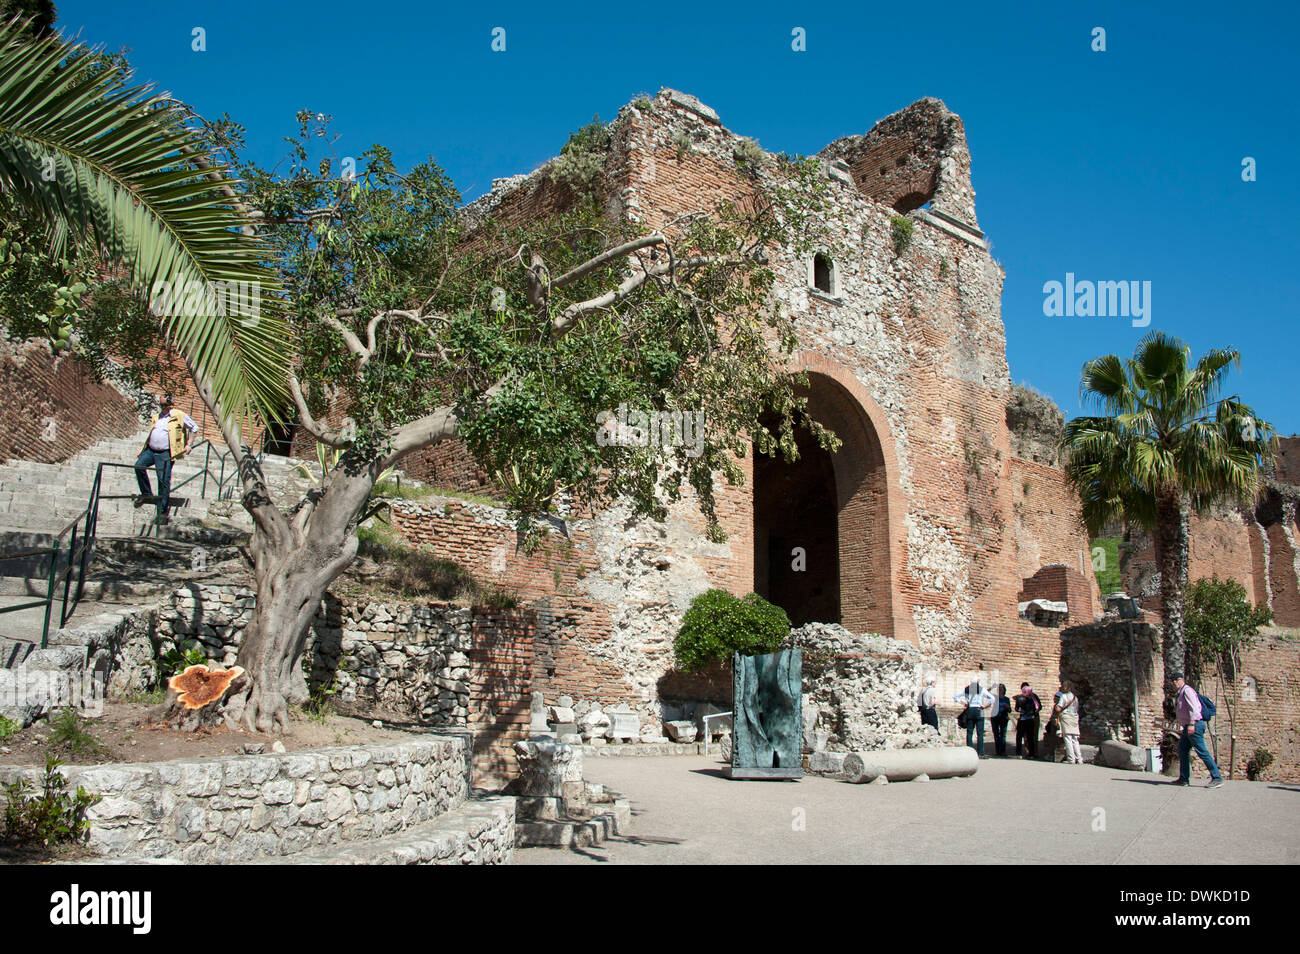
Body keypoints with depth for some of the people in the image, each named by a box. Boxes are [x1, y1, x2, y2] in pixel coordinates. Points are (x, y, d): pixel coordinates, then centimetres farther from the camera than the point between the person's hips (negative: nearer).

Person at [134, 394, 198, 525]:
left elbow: (194, 428, 6)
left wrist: (188, 444, 1)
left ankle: (162, 512, -4)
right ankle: (146, 494, 3)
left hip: (165, 453, -6)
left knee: (164, 481, -8)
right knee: (139, 465, -17)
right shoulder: (156, 417, 20)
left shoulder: (179, 415, 1)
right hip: (150, 450, 6)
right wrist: (147, 445, 18)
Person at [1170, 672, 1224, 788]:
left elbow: (1194, 708, -21)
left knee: (1202, 751, -11)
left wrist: (1192, 724, -29)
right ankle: (1184, 779, 15)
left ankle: (1217, 778, -9)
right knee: (1182, 751, 11)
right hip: (1187, 727, 10)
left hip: (1195, 725, -10)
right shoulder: (1179, 694, 19)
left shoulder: (1187, 690, -10)